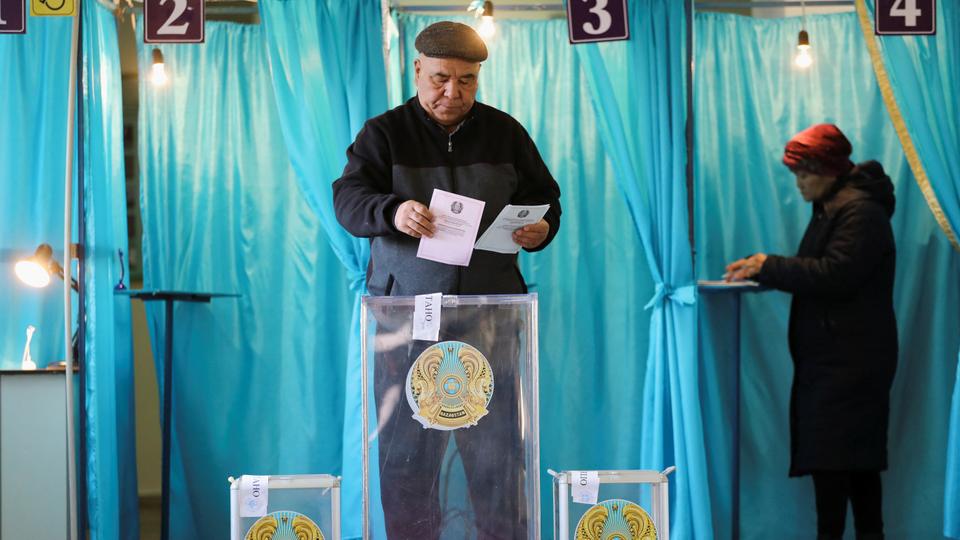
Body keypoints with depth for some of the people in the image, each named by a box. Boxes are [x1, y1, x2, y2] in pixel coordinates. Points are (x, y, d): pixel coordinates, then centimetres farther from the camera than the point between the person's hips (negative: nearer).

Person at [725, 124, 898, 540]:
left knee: (829, 457, -12)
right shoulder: (830, 209, 19)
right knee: (858, 458, 11)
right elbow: (817, 273, 18)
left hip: (848, 360, -10)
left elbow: (834, 275, -22)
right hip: (830, 354, 10)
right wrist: (765, 272, 3)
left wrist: (769, 266, -16)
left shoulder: (860, 210, -12)